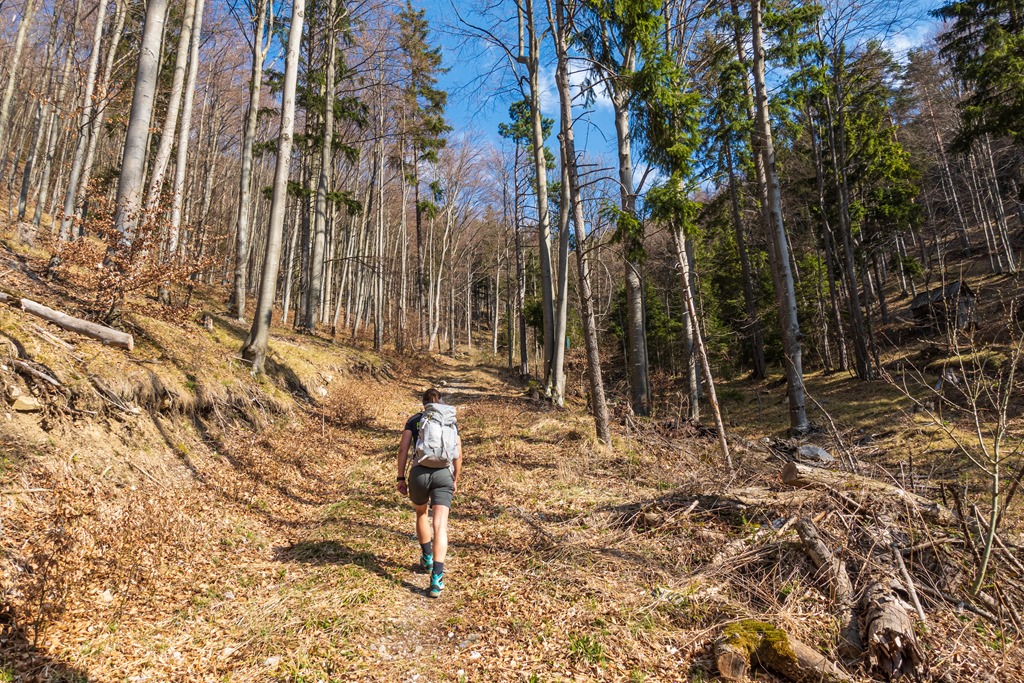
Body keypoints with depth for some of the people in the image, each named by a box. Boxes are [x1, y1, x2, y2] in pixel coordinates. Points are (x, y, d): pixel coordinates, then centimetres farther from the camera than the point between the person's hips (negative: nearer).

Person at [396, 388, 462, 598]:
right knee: (440, 525, -5)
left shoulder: (414, 420, 11)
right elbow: (458, 455, 12)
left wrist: (401, 478, 7)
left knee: (421, 513, 28)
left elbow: (403, 449, 1)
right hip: (444, 474, 0)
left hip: (419, 472, 0)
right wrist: (455, 480, 24)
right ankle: (436, 579, -16)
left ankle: (427, 558, 41)